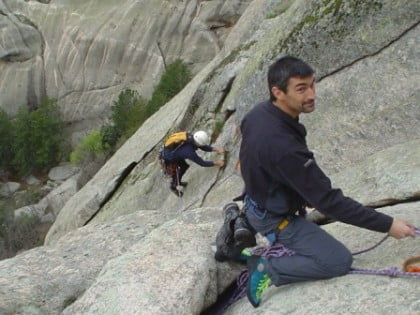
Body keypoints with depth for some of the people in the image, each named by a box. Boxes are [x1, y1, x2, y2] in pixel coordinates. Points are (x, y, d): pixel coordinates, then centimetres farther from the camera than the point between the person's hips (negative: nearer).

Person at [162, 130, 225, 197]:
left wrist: (216, 149, -13)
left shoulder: (192, 138, -18)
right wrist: (216, 163, -20)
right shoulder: (189, 152, -40)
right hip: (168, 160, -8)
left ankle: (178, 181, 49)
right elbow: (202, 163, -28)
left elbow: (204, 147, -2)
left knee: (185, 166, 23)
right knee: (177, 174, 11)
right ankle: (173, 188, 44)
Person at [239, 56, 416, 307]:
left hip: (258, 201, 8)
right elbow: (328, 201, -33)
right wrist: (387, 224, -27)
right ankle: (268, 268, -5)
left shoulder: (258, 112, -13)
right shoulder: (283, 146, -39)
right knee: (339, 261, -8)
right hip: (276, 219, -8)